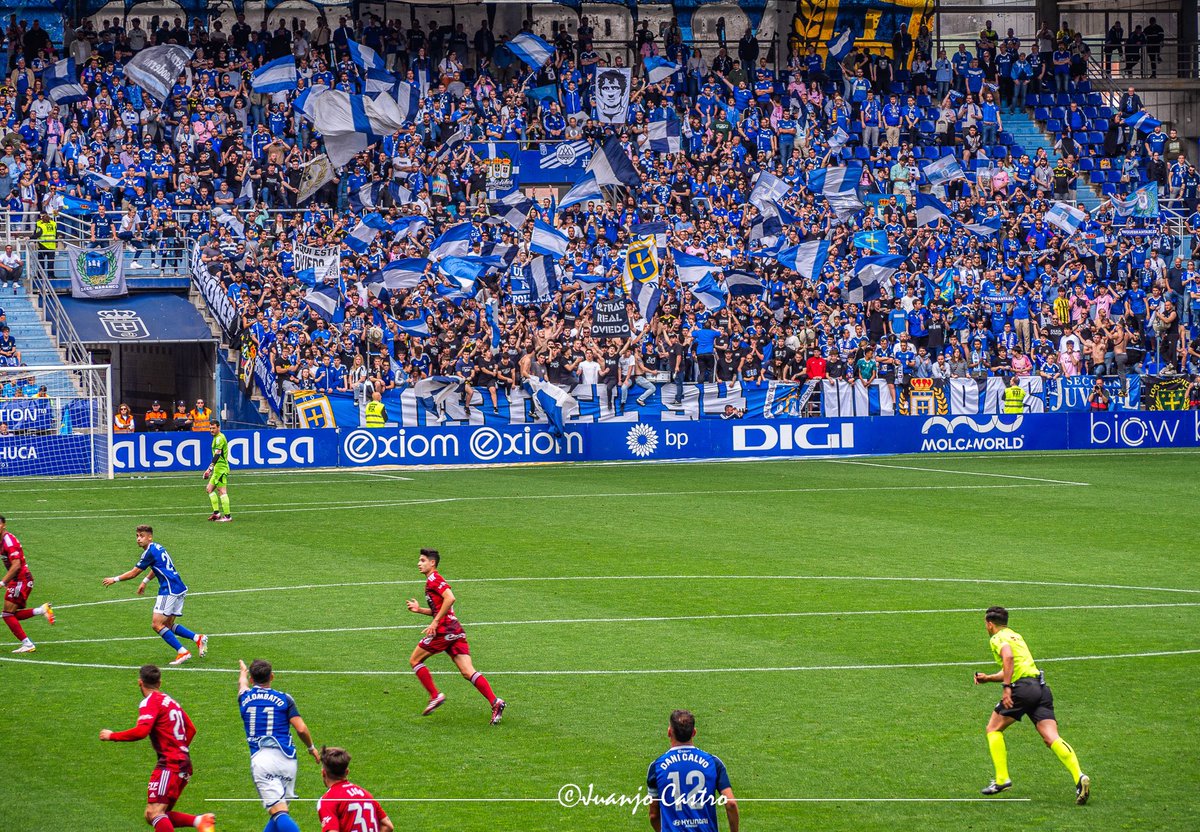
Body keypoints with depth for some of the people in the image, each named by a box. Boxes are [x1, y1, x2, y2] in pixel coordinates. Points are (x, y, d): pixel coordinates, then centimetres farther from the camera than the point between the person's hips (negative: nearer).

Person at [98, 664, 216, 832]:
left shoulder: (150, 702, -6)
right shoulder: (170, 701, 19)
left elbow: (141, 731, -21)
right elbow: (191, 729, 26)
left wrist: (112, 736, -10)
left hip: (169, 763, -9)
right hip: (184, 763, 9)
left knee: (154, 813, -18)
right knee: (151, 815, 8)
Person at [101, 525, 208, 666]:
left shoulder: (150, 552, -11)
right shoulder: (158, 547, 17)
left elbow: (133, 573, -4)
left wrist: (115, 579, 8)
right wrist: (145, 581, 39)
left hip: (170, 590, -10)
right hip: (179, 588, 10)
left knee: (157, 624, -10)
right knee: (168, 625, 14)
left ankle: (182, 652, -15)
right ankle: (198, 638, 6)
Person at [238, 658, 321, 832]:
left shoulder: (245, 698, 12)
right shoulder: (284, 699, 6)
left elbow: (242, 683, 37)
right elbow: (301, 729, -2)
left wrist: (242, 671, 60)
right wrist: (311, 748, 17)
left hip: (260, 759, -1)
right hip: (286, 758, 1)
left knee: (278, 812, -15)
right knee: (280, 809, 17)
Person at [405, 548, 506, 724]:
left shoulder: (433, 579, -5)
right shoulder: (434, 581, 25)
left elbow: (450, 598, -22)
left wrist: (435, 622, -20)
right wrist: (419, 609, 21)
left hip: (443, 630, -9)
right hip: (456, 631, 9)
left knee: (415, 660, 7)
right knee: (468, 672, -2)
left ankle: (435, 696, 3)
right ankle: (495, 702, -16)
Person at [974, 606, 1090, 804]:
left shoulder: (998, 638, 4)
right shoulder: (1015, 636, 31)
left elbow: (1008, 656, -18)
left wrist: (1007, 687, -21)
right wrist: (988, 678, 38)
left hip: (1023, 687, -7)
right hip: (1041, 688, 7)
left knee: (994, 729, 12)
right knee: (1052, 737, -7)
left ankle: (1002, 779, 6)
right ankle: (1079, 778, -27)